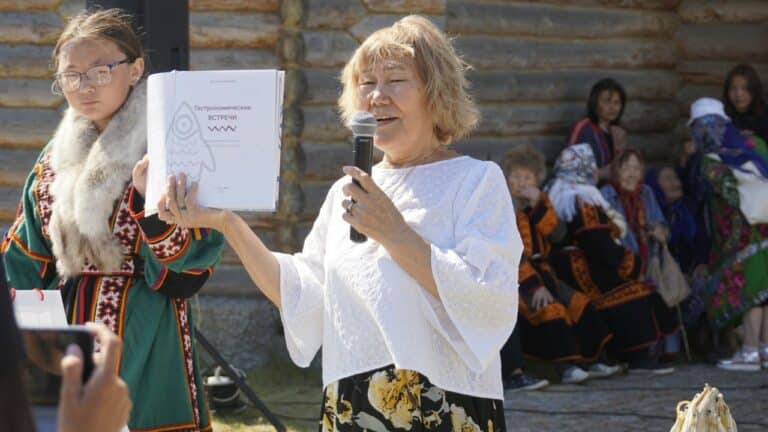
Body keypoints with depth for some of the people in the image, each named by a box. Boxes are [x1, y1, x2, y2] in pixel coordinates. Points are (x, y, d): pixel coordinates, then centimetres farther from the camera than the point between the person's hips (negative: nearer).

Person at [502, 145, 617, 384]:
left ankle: (595, 362, 0)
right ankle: (567, 368, -30)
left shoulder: (539, 202, 11)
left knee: (579, 303, -3)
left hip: (540, 272, 7)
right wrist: (534, 286, -25)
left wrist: (538, 205, -16)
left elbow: (557, 234, -4)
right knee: (551, 308, -27)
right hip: (511, 277, -7)